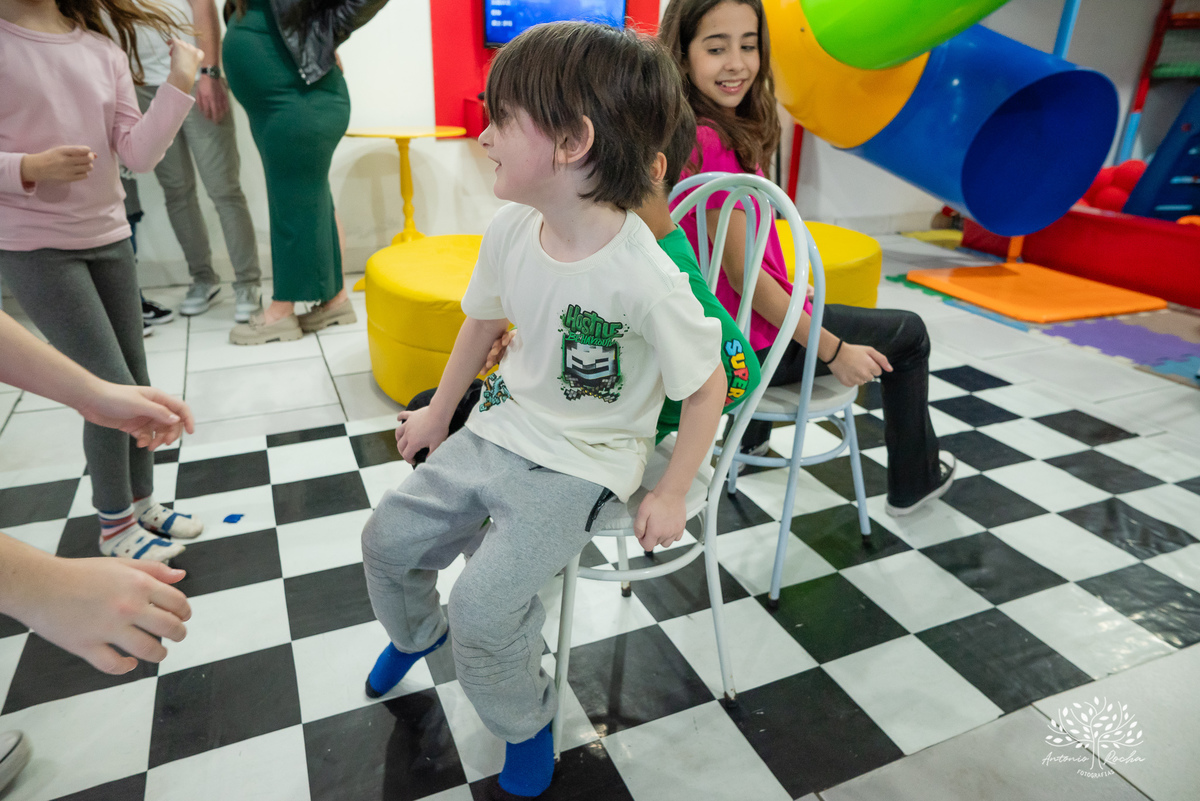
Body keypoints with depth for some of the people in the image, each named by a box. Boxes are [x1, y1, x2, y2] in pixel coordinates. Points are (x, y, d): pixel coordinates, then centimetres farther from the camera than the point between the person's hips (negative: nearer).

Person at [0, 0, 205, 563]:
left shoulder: (103, 50, 3)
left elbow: (138, 153, -4)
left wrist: (179, 84, -10)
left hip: (108, 238, 5)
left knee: (137, 382, 9)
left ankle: (142, 503, 29)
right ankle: (115, 528, 15)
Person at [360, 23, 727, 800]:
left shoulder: (646, 278, -28)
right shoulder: (512, 229, -8)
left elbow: (707, 386, -15)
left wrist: (670, 498, -10)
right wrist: (439, 412, 19)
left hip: (578, 467, -6)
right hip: (499, 432, 7)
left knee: (483, 610, -16)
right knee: (388, 538, 11)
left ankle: (528, 726, 19)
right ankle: (417, 633, 46)